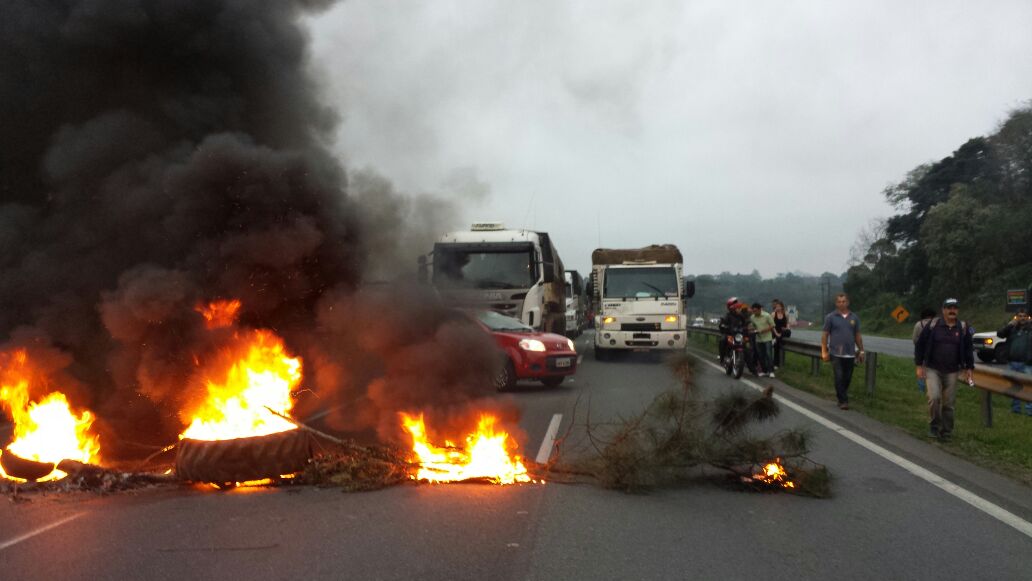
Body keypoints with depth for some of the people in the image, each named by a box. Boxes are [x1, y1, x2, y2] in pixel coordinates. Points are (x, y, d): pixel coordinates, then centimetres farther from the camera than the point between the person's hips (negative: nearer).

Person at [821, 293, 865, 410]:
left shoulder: (854, 317, 8)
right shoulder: (831, 317, 0)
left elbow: (857, 335, 14)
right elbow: (825, 335, 0)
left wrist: (861, 351, 11)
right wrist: (824, 351, -5)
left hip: (850, 354, 3)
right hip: (836, 354, -3)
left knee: (847, 378, 7)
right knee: (839, 378, -8)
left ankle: (840, 397, 22)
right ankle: (843, 401, -3)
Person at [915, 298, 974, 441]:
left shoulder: (962, 328, 5)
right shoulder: (933, 325, -2)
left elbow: (968, 349, 13)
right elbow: (920, 345, 0)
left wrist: (969, 368, 7)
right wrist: (919, 366, -4)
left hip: (952, 372, 2)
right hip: (932, 369, -2)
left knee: (948, 403, 3)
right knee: (934, 397, -18)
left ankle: (946, 432, 16)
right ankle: (934, 427, 2)